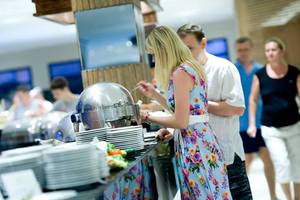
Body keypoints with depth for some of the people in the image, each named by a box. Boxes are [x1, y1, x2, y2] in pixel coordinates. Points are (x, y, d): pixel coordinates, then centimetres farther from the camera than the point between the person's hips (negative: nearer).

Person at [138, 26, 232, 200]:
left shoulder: (180, 72, -16)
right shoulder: (190, 67, 14)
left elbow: (181, 121, -18)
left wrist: (147, 117, -6)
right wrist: (153, 94, 21)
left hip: (193, 143, -10)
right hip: (201, 139, 10)